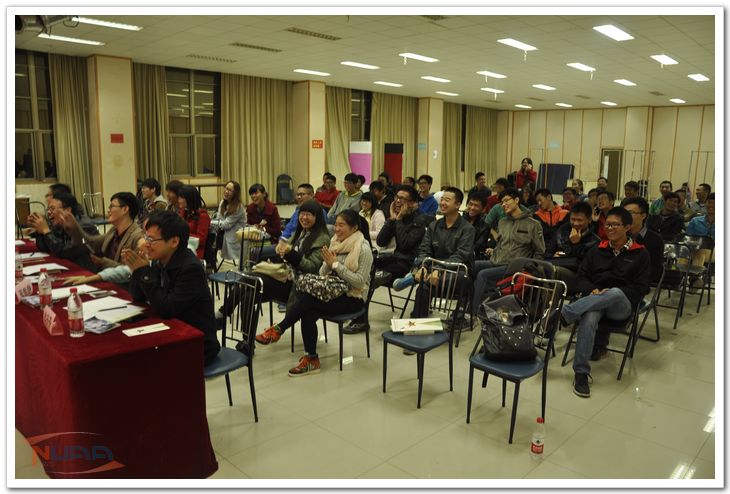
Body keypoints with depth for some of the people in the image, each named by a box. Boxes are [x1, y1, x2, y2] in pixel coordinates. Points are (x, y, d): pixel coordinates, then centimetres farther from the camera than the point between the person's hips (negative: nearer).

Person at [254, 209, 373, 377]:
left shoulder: (363, 249, -12)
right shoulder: (334, 242, 8)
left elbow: (359, 281, -19)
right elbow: (322, 273, 10)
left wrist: (336, 264, -20)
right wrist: (327, 263, -12)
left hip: (352, 298, -6)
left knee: (308, 299, -28)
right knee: (308, 311, -25)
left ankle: (278, 329, -15)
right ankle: (311, 358, -16)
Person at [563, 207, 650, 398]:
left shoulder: (640, 254, 11)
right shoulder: (597, 250, 21)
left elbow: (640, 288, 3)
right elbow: (582, 276, 16)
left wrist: (609, 293, -13)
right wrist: (592, 290, -8)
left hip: (622, 305, -2)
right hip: (594, 299, 2)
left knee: (615, 292, -40)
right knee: (589, 318, -36)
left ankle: (562, 314, -43)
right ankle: (581, 373, -35)